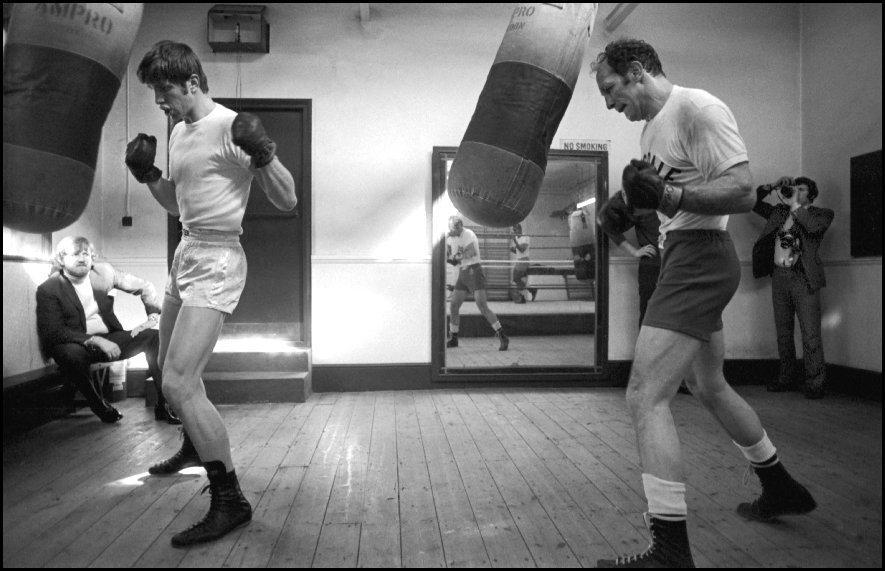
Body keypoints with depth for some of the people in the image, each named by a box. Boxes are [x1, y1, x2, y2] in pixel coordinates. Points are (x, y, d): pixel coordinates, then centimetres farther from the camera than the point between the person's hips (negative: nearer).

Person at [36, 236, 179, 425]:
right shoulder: (48, 289, -10)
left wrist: (153, 317, -9)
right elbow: (54, 332, -17)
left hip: (110, 338, 4)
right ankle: (100, 406, -13)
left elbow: (145, 287, 7)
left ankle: (165, 405, -17)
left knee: (154, 336, -17)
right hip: (76, 344, -4)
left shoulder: (104, 271, 0)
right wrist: (96, 341, -28)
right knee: (72, 354, -39)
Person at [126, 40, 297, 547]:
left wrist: (262, 153, -27)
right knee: (172, 366, 24)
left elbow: (287, 200, -13)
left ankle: (230, 501, -7)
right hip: (186, 255, 10)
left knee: (179, 382, -18)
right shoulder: (179, 132, 13)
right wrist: (148, 173, 9)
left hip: (216, 262, -9)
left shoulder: (231, 127, -12)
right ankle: (197, 445, 50)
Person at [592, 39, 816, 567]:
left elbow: (743, 192, -20)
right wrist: (640, 197, 1)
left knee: (645, 398, -16)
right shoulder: (653, 126, 16)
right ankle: (781, 489, 42)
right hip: (682, 259, 11)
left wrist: (668, 194, -28)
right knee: (710, 387, 23)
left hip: (699, 257, -11)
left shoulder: (697, 109, -13)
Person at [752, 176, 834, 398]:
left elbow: (813, 226, -16)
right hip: (779, 276, 5)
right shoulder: (779, 211, 18)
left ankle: (815, 384, -2)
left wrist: (794, 205, -8)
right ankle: (786, 378, 18)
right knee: (783, 333, 10)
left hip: (803, 278, -5)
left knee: (810, 335, -7)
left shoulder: (822, 213, 6)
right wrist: (773, 186, 8)